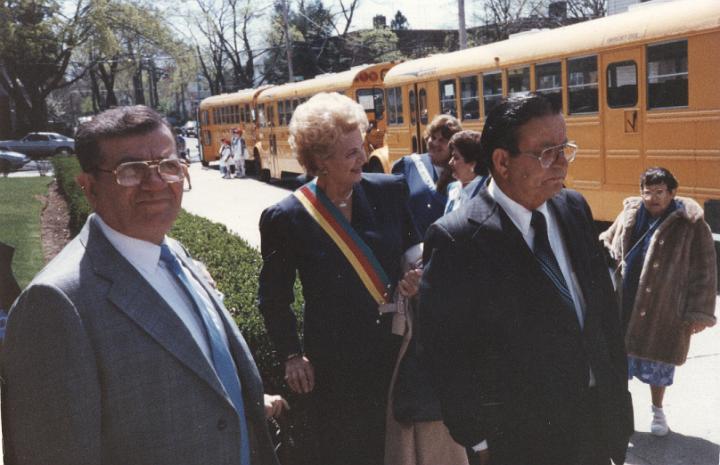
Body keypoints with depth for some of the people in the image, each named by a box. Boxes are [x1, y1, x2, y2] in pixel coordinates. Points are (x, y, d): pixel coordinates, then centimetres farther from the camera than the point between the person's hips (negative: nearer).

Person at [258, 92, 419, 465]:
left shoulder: (389, 191, -5)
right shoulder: (286, 218, -10)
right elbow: (273, 298, -1)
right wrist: (291, 355, -6)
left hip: (396, 348, 3)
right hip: (334, 365, -2)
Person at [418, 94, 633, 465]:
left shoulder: (574, 208, 0)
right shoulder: (457, 240, -20)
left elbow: (604, 303, 9)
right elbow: (446, 352, -15)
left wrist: (618, 384, 10)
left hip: (600, 412, 6)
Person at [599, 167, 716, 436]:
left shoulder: (690, 225, -10)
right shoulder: (629, 215, 1)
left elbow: (704, 272, -7)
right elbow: (607, 242, 17)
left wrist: (699, 313, -8)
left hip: (663, 311, -3)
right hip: (624, 307, 3)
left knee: (657, 362, 13)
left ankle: (657, 410, 37)